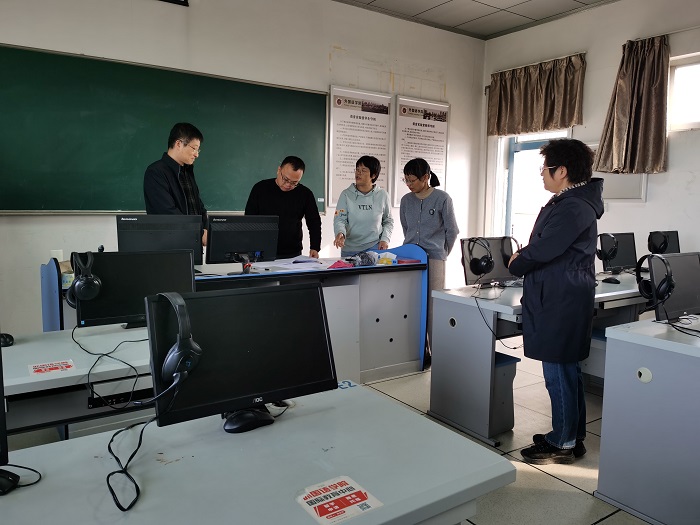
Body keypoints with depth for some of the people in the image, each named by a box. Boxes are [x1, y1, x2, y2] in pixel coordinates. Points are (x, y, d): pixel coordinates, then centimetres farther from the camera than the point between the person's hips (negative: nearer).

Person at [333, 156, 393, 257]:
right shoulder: (346, 194, -2)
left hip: (375, 248, 0)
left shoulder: (382, 195, 2)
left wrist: (385, 239, -2)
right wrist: (340, 233, -30)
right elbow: (340, 219, -9)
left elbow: (388, 221, 12)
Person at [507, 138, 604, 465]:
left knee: (559, 372, 0)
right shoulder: (569, 202, 16)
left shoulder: (573, 208, -18)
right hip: (561, 299, 11)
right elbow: (547, 246, 19)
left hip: (561, 303, -11)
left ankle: (563, 444, 13)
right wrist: (524, 257, 3)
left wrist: (516, 265, -3)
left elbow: (542, 250, -20)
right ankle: (572, 436, 30)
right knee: (567, 371, 17)